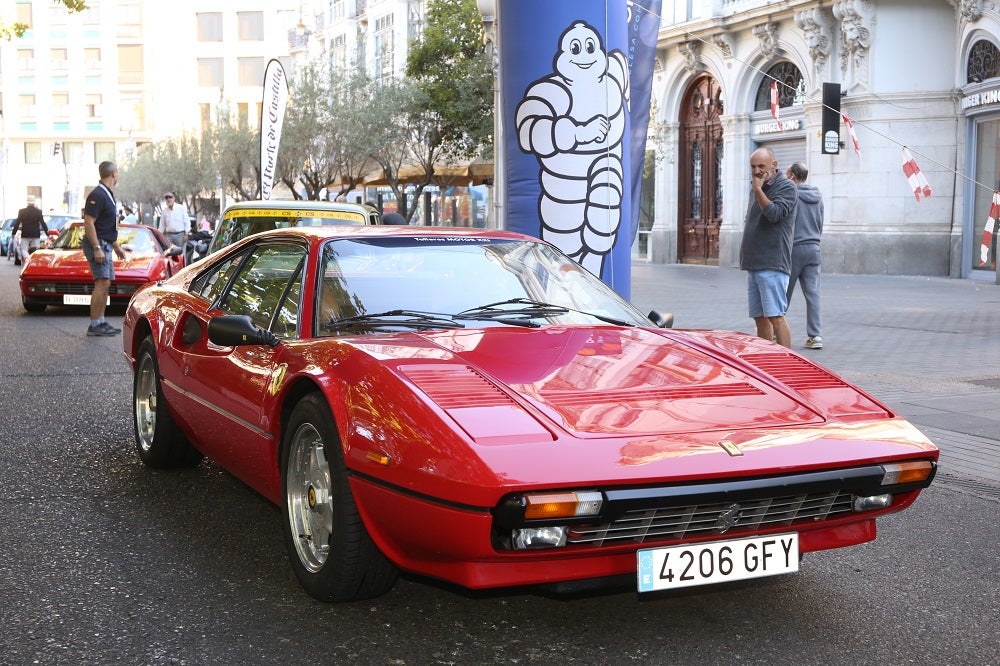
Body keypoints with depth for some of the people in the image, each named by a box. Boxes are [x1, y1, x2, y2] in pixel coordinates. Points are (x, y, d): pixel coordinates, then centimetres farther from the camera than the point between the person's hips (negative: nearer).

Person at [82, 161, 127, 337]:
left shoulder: (108, 195, 17)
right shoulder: (97, 195, -15)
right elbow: (88, 222, -21)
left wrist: (116, 246, 26)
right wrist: (97, 248, -25)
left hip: (105, 245, 10)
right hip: (97, 244, -10)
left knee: (105, 284, 11)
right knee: (102, 283, -15)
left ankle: (101, 322, 16)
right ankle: (94, 325, -15)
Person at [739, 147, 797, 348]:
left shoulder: (786, 187, -5)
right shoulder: (756, 188, 19)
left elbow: (774, 214, -20)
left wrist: (758, 190, -13)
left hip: (772, 264, -8)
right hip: (753, 264, 8)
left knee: (775, 316, -12)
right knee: (759, 317, 10)